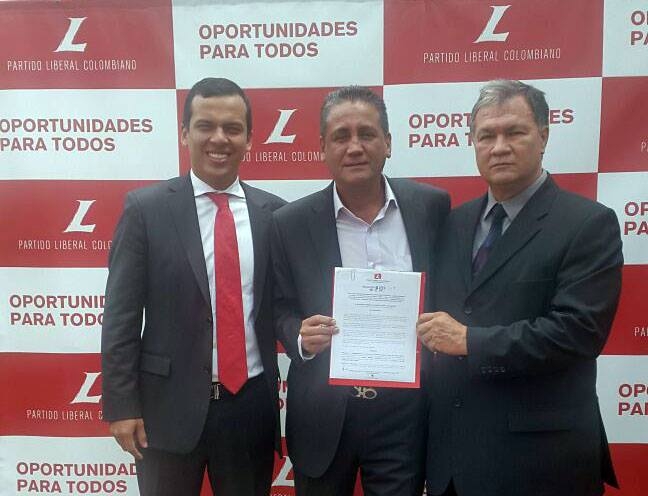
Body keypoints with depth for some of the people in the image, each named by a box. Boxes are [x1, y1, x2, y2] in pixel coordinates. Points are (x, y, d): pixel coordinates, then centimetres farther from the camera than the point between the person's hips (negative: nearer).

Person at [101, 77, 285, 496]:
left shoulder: (274, 212, 0)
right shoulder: (146, 208, -6)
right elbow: (121, 315, -6)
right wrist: (121, 405, -7)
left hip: (253, 403, 2)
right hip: (170, 406, -2)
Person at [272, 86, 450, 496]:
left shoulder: (431, 206, -3)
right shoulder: (292, 223, -5)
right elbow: (282, 309, 2)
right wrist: (302, 338, -18)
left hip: (405, 407, 0)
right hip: (323, 413, 1)